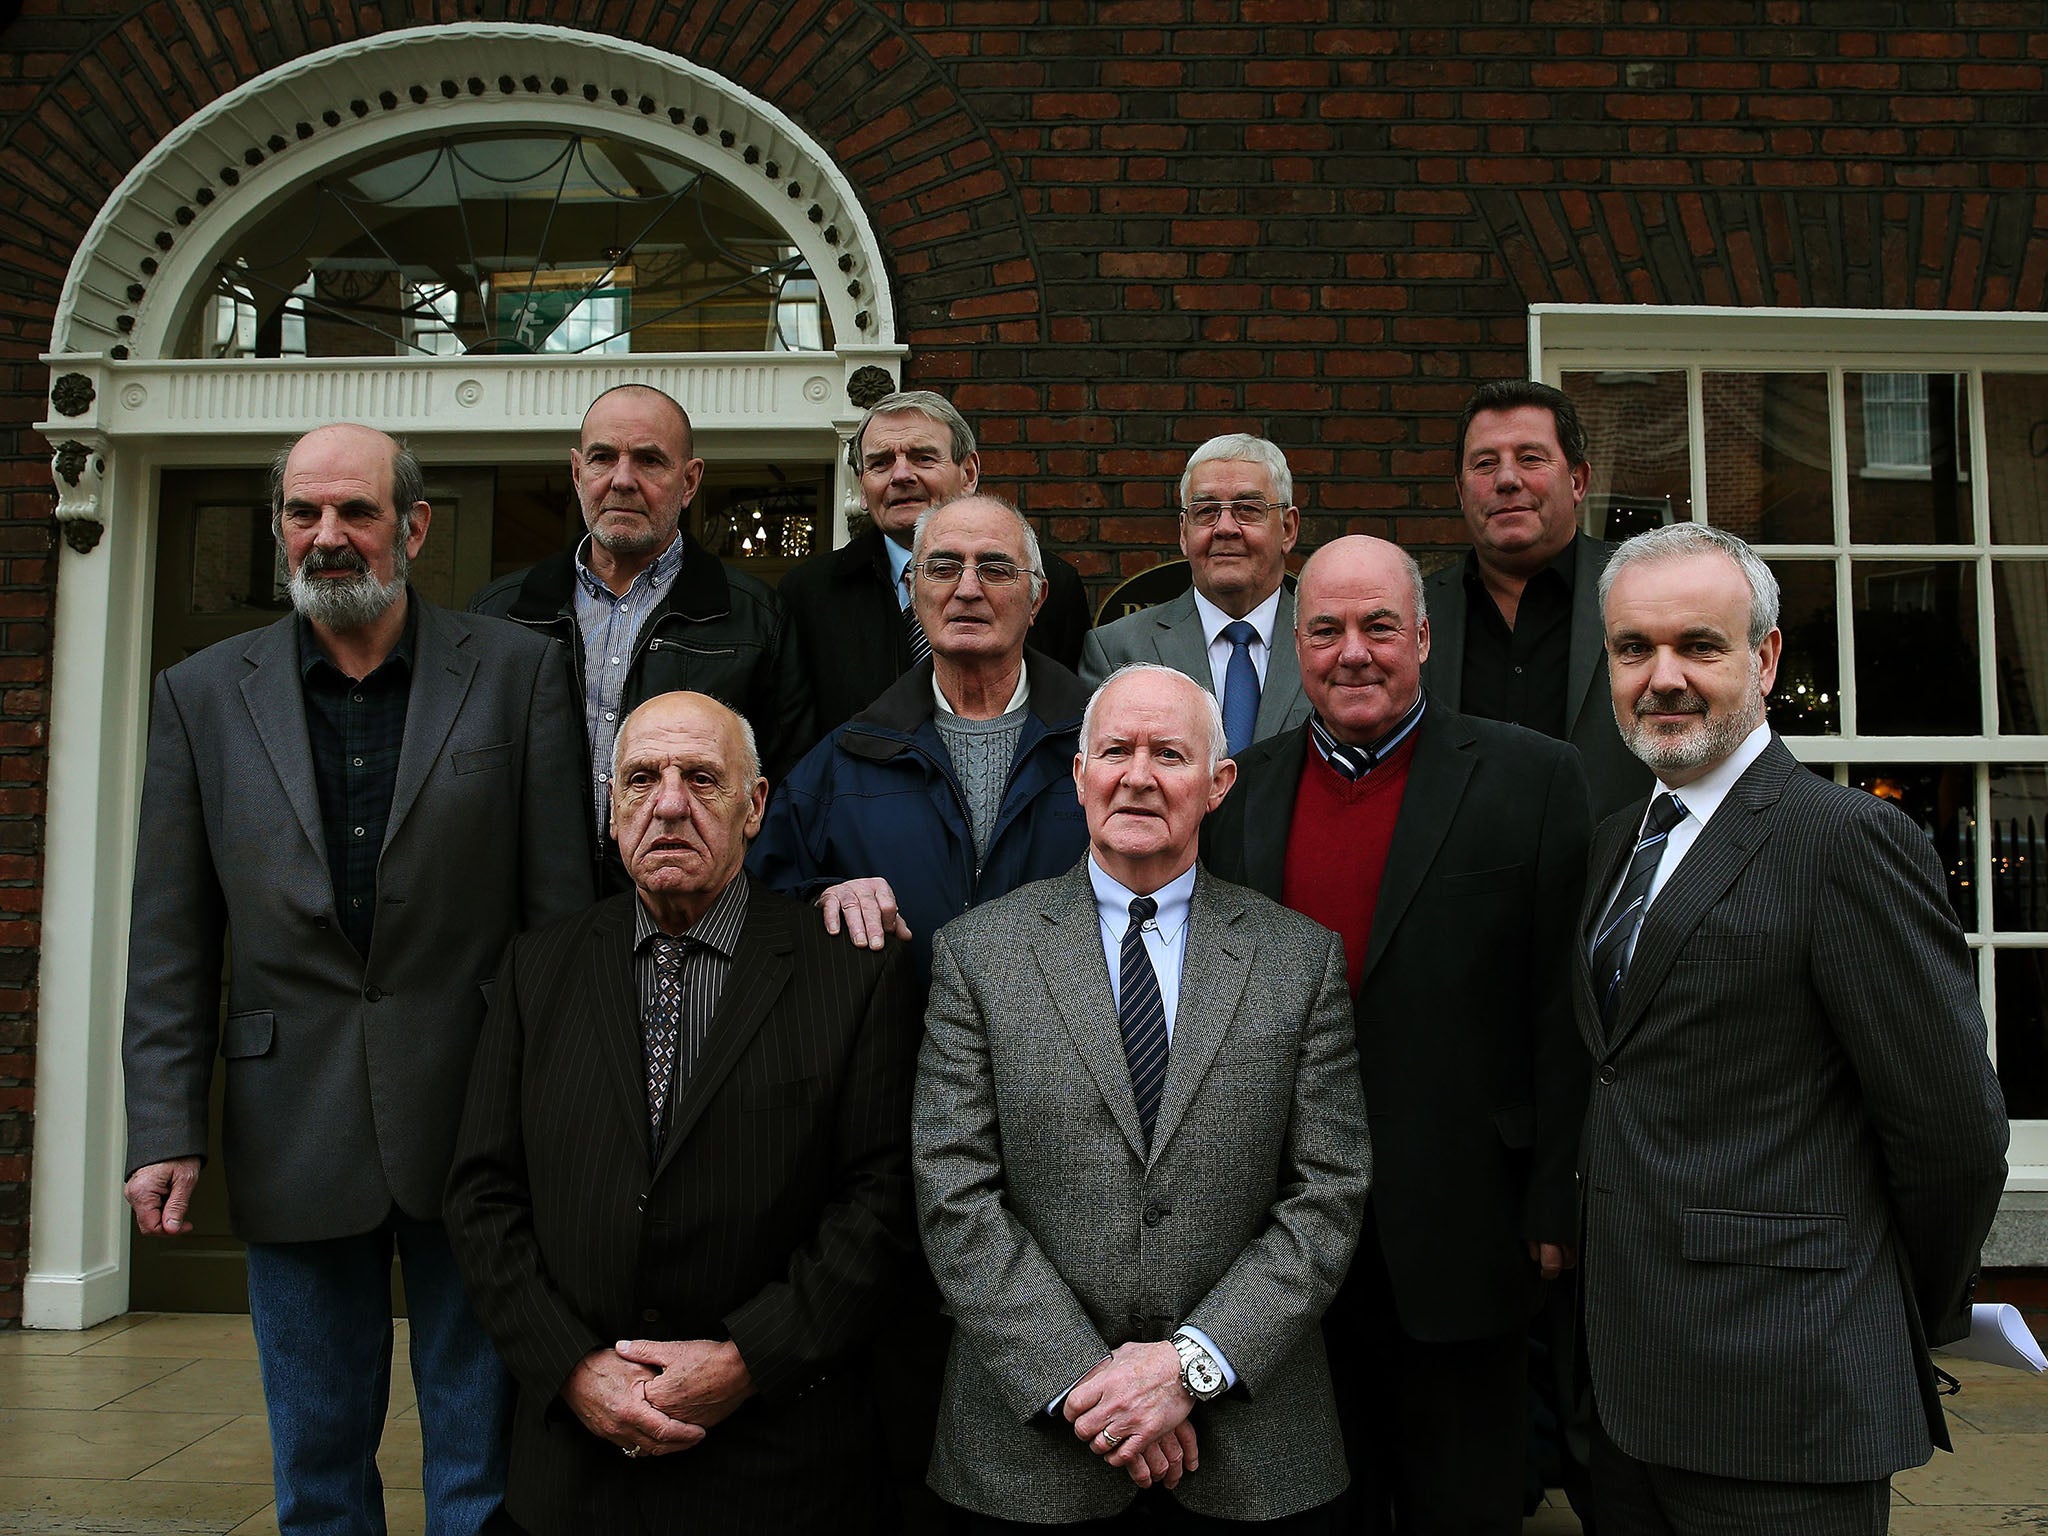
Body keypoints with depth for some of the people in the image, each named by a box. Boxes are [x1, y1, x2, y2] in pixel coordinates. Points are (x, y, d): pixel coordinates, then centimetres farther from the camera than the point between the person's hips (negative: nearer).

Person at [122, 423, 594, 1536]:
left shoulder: (517, 672, -1)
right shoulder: (200, 695, 5)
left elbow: (561, 904, -2)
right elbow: (170, 941, 4)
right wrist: (163, 1130, -2)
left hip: (473, 1122, -2)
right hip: (293, 1139, 2)